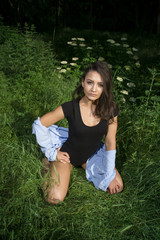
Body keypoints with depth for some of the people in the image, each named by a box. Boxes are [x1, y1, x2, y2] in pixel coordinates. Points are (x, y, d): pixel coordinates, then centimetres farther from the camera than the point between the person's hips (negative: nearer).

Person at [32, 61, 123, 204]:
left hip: (92, 155, 4)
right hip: (68, 154, -3)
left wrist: (109, 176, -9)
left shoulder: (110, 109, -16)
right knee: (55, 198, -17)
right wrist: (51, 153, -8)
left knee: (117, 186, -6)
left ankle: (84, 167, 15)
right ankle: (50, 163, 11)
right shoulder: (70, 108, -25)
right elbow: (39, 124, -14)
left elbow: (110, 142, -9)